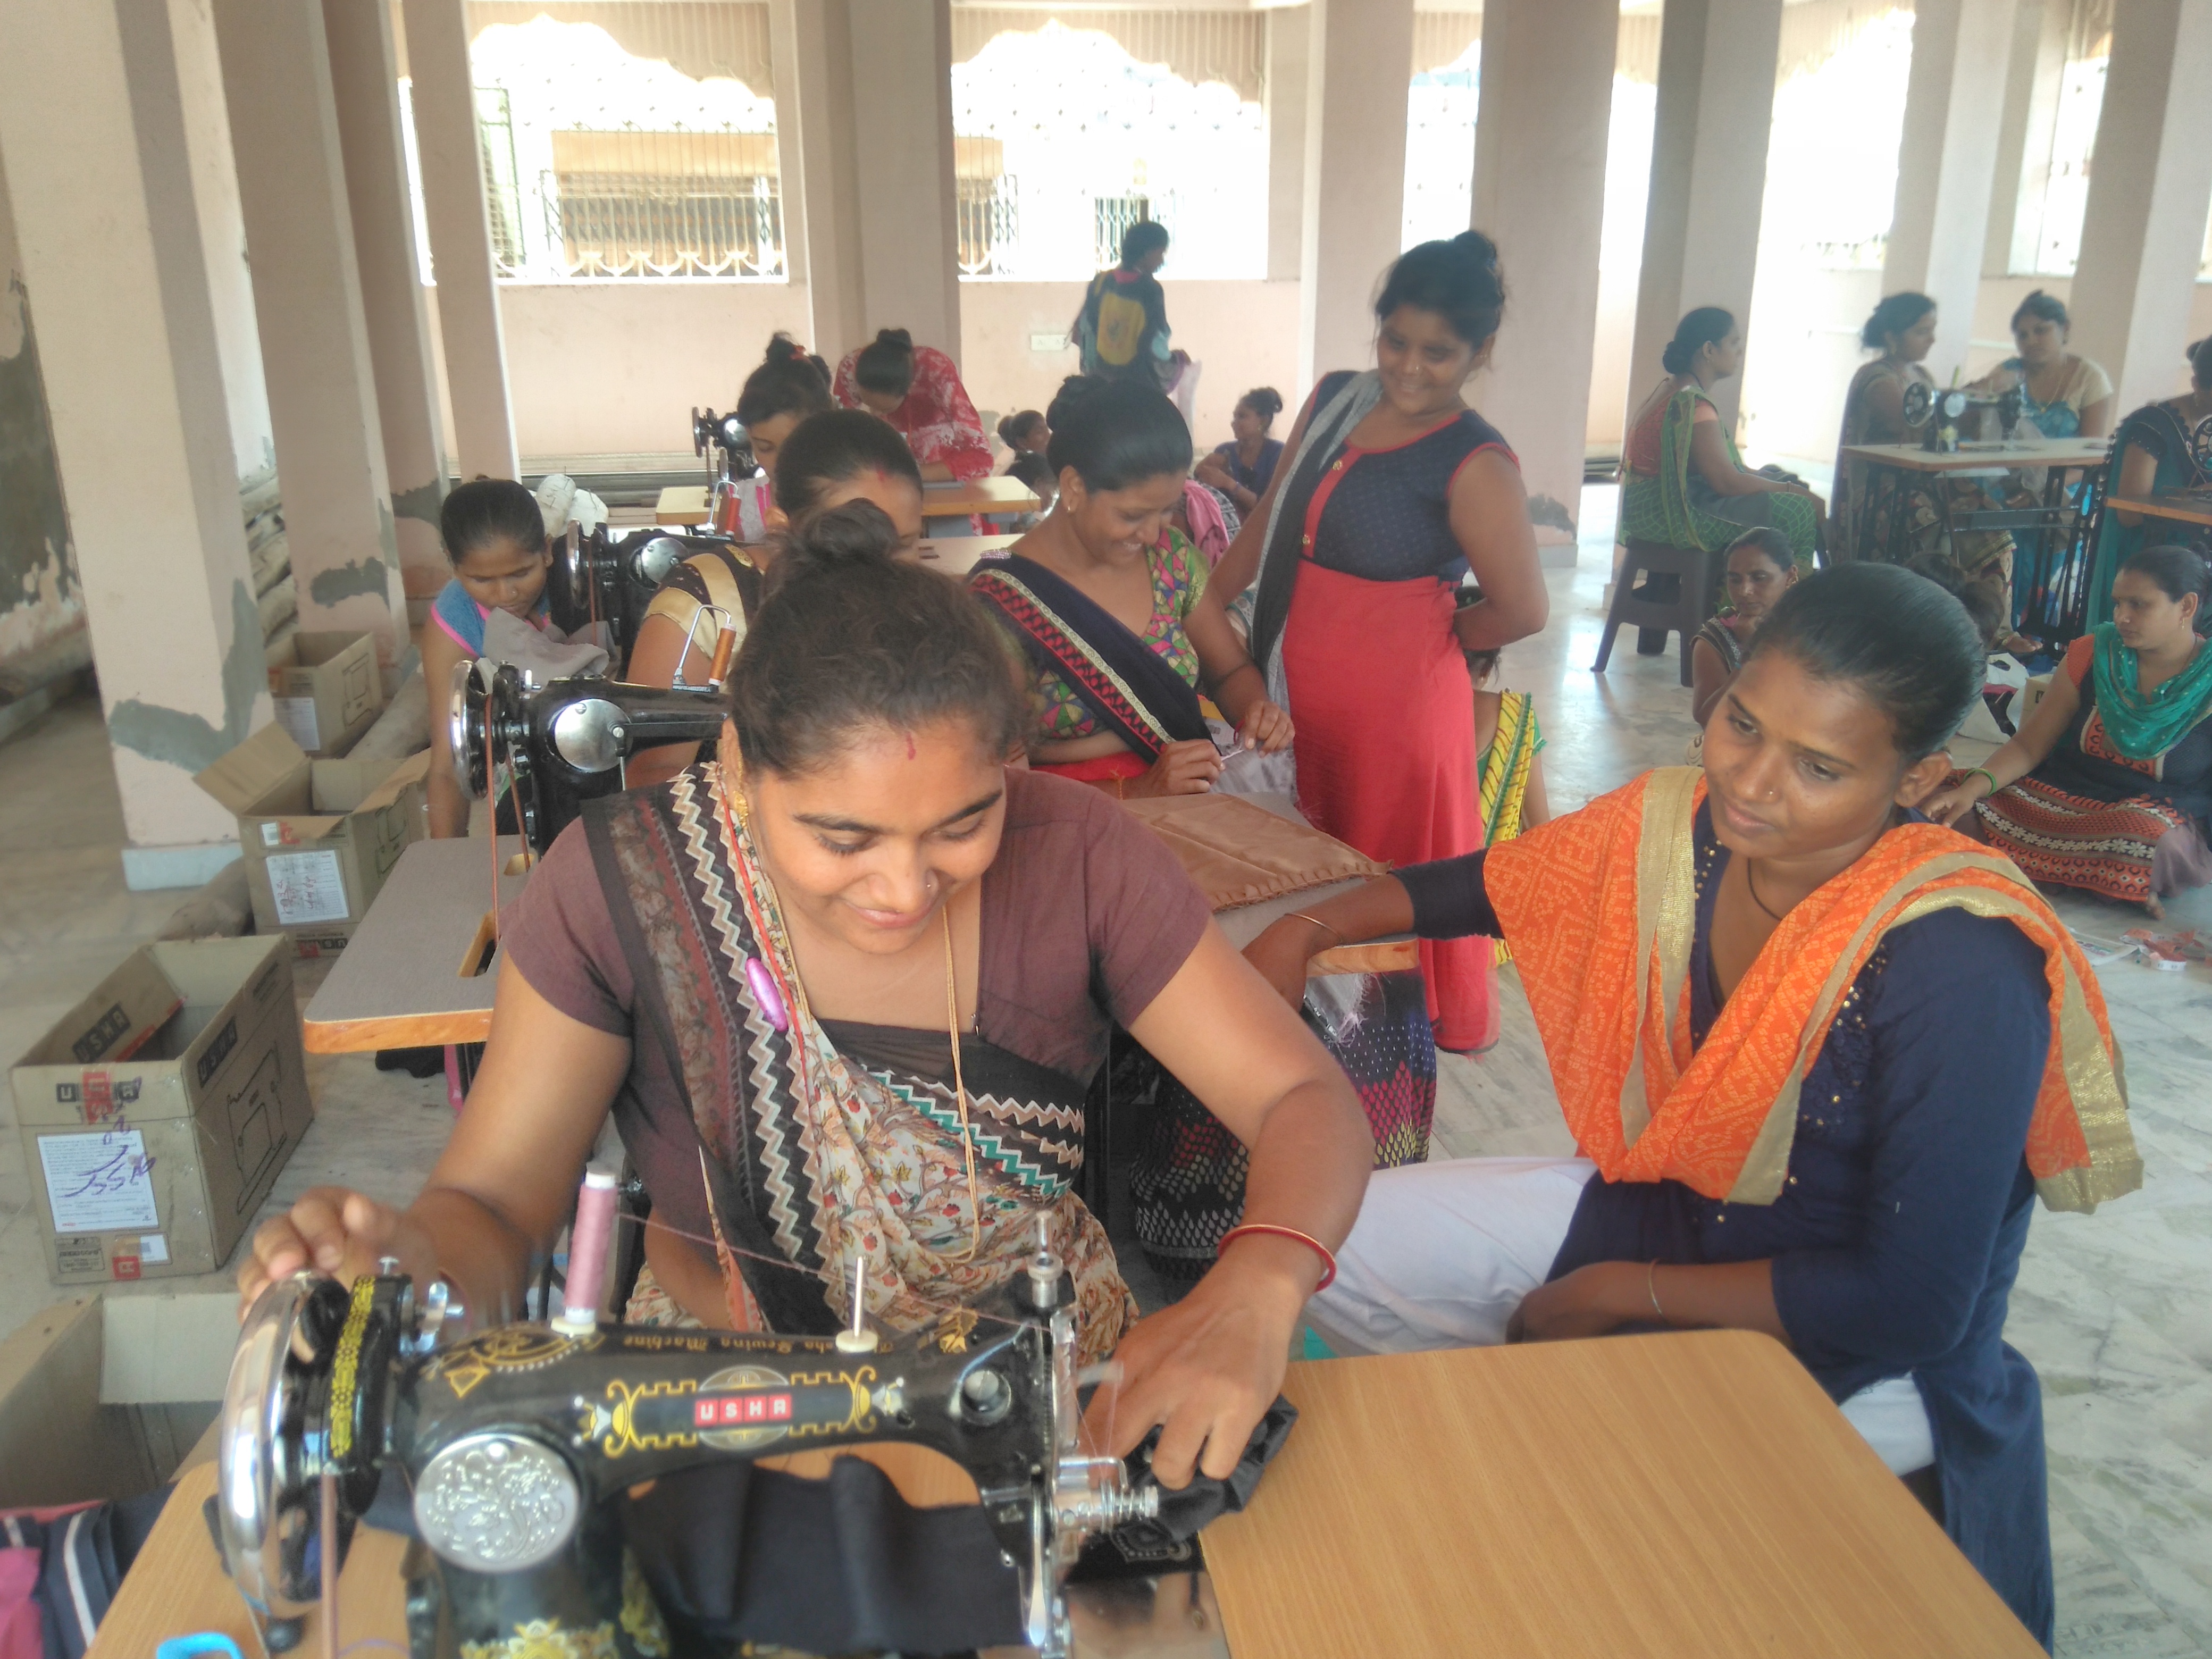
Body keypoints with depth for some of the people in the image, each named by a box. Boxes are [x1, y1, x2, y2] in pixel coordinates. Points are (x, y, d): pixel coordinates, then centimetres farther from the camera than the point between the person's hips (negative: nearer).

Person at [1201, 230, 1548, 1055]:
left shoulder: (1474, 465, -15)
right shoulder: (1334, 398, 4)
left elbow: (1522, 610, -17)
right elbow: (1267, 523, 12)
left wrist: (1432, 633, -3)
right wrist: (1199, 607, 10)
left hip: (1396, 699, -6)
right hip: (1296, 683, 6)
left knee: (1394, 862, 10)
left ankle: (1434, 1022, 33)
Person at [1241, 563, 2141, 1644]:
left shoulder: (1960, 970, -29)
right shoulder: (1679, 825, -13)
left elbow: (1907, 1302, -26)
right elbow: (1482, 886, 6)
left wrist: (1615, 1293, -19)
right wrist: (1305, 931, -4)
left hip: (1850, 1352, -6)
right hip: (1659, 1207, 6)